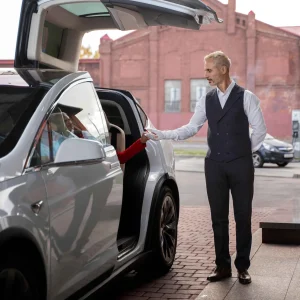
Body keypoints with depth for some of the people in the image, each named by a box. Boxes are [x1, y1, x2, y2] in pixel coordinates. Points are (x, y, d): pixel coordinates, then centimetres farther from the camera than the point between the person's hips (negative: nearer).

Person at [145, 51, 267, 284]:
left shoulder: (246, 97, -3)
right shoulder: (207, 100, 7)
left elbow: (260, 129, 0)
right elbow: (192, 128, 5)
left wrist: (247, 151, 3)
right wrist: (163, 135, -5)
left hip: (241, 164, -3)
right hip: (215, 164, 3)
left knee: (242, 217, 3)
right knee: (219, 217, 7)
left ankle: (242, 266, 13)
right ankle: (222, 265, 16)